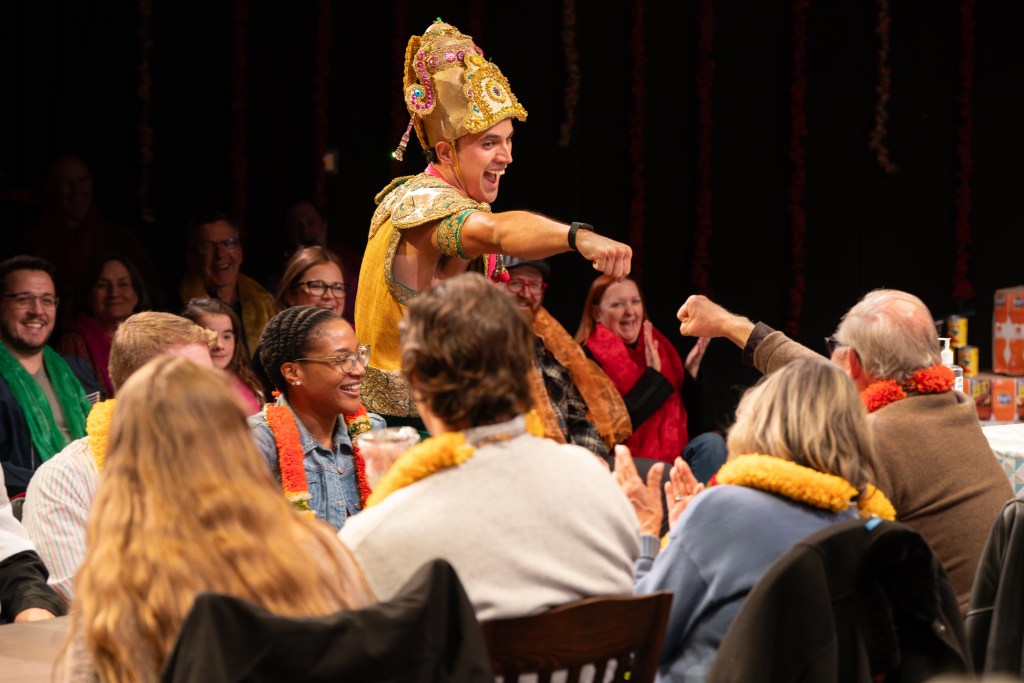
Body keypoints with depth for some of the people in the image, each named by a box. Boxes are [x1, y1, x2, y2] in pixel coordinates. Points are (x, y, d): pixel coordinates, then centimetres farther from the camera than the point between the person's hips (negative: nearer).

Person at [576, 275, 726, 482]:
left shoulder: (656, 347, 13)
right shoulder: (589, 357, -5)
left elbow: (681, 414, 15)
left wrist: (691, 369, 2)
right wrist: (652, 374, -16)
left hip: (669, 453, 6)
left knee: (711, 442, -20)